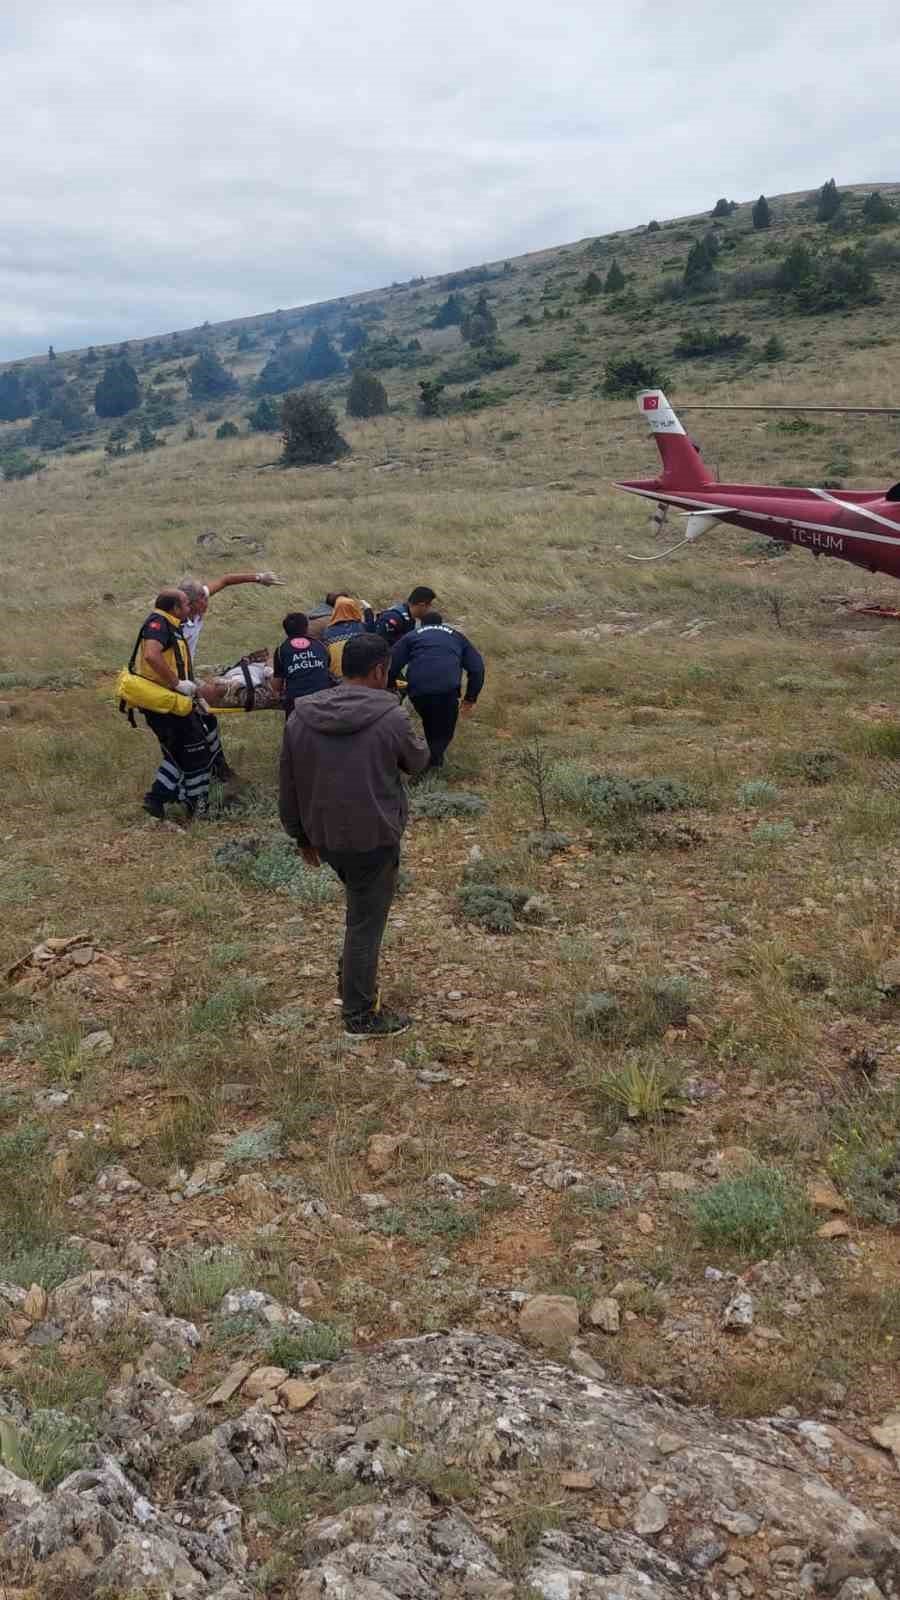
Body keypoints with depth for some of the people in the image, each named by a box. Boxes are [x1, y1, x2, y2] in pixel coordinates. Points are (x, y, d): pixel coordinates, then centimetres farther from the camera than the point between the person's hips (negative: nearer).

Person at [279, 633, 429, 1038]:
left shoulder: (300, 718, -2)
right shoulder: (390, 717, -17)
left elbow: (288, 786, 5)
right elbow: (418, 760, 2)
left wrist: (303, 836, 16)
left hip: (325, 836, 6)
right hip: (373, 838, -5)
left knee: (361, 907, 28)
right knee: (366, 924, 7)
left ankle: (349, 982, 37)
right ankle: (360, 1016, 17)